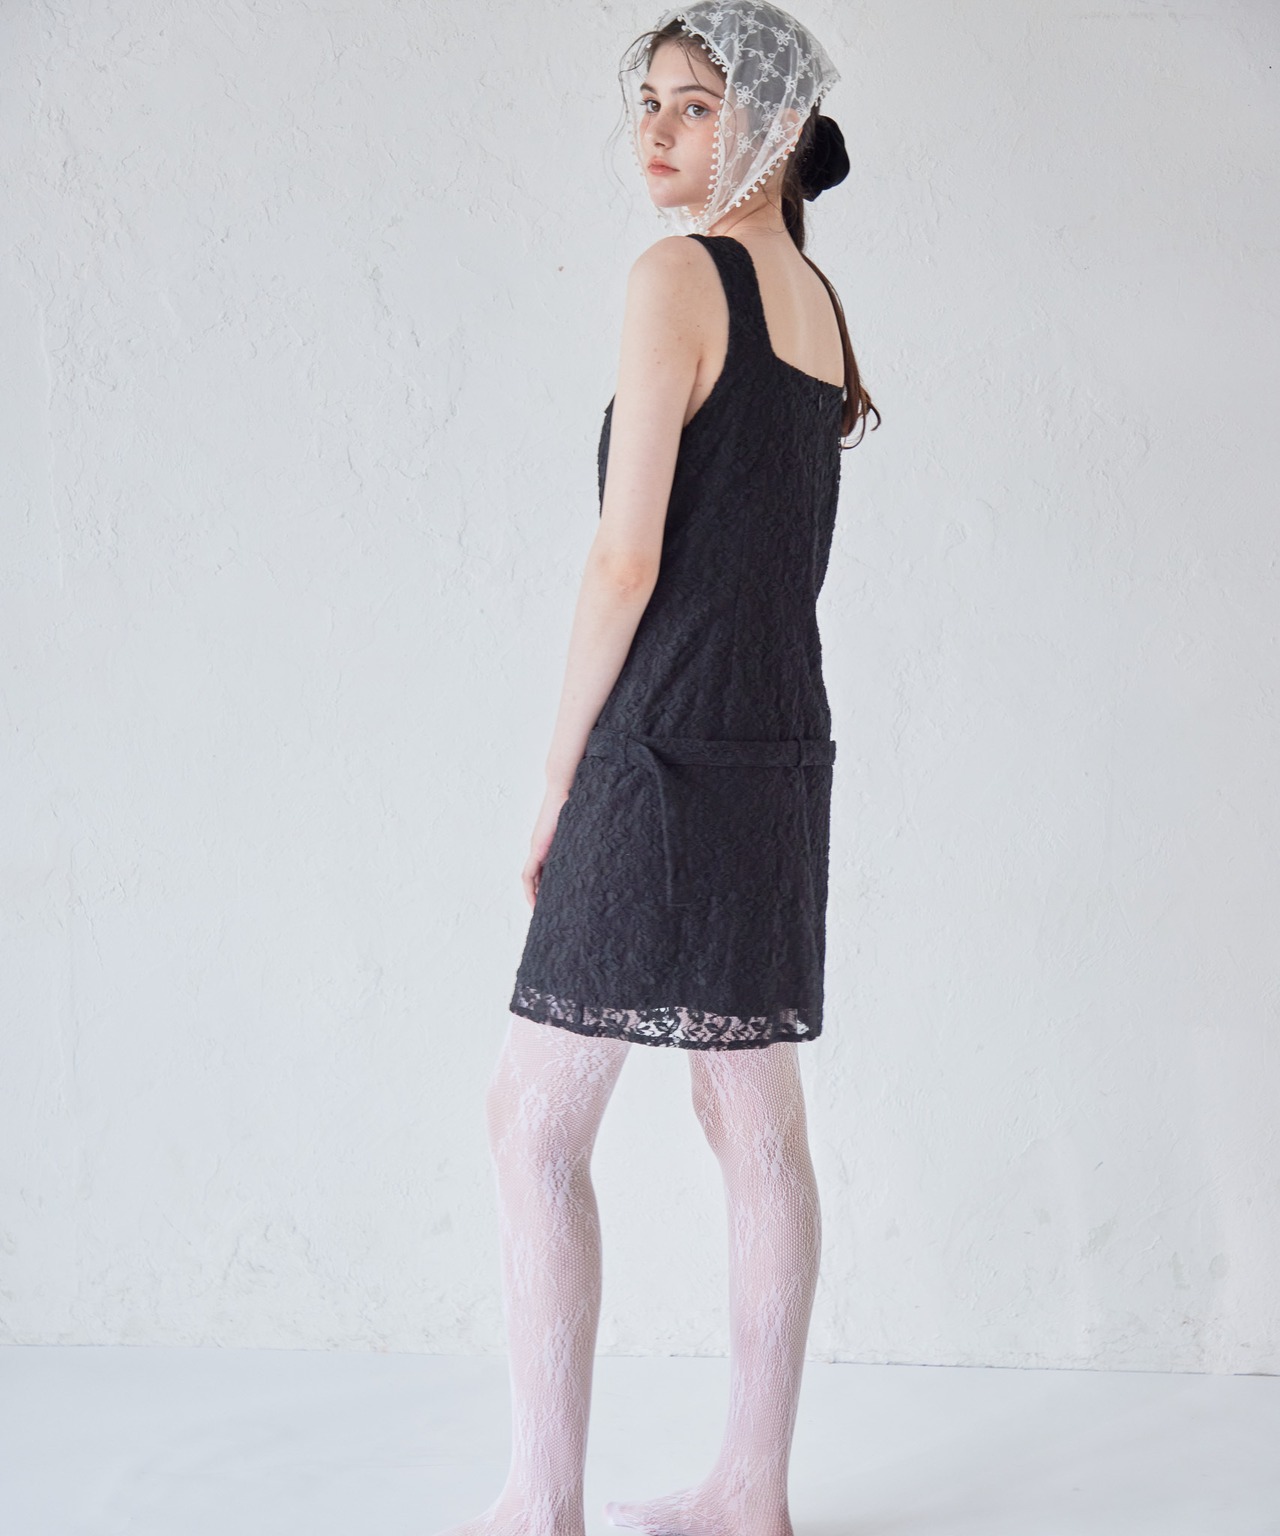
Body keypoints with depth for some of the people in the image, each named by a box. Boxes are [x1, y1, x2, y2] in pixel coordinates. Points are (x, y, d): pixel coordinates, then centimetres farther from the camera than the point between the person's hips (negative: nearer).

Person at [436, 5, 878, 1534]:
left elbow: (627, 557, -14)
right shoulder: (819, 301, 15)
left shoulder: (678, 275, -9)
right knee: (755, 1121, 10)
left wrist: (555, 785, -8)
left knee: (533, 1118, -1)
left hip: (670, 748, -9)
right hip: (783, 747, 9)